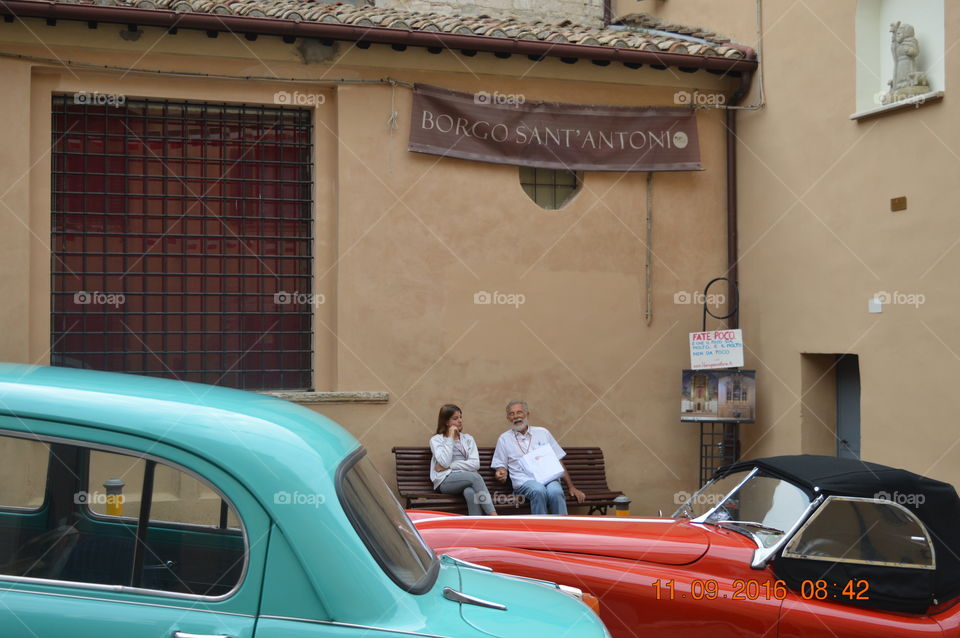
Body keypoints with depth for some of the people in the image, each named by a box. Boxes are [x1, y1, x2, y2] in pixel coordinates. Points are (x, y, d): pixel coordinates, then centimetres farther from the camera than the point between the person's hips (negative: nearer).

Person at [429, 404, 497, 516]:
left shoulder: (468, 439, 19)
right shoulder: (436, 439, 10)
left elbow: (475, 464, 3)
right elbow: (444, 462, -9)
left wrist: (450, 465, -6)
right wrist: (451, 438, -3)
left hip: (466, 478, 3)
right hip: (445, 481, -3)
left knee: (470, 492, -36)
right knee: (475, 477, -33)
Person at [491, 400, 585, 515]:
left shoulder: (543, 432, 19)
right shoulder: (504, 439, 17)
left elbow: (559, 462, 18)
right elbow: (500, 465, 17)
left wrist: (571, 487, 11)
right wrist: (501, 474, -9)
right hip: (524, 482, -1)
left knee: (555, 492, -34)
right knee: (539, 490, -37)